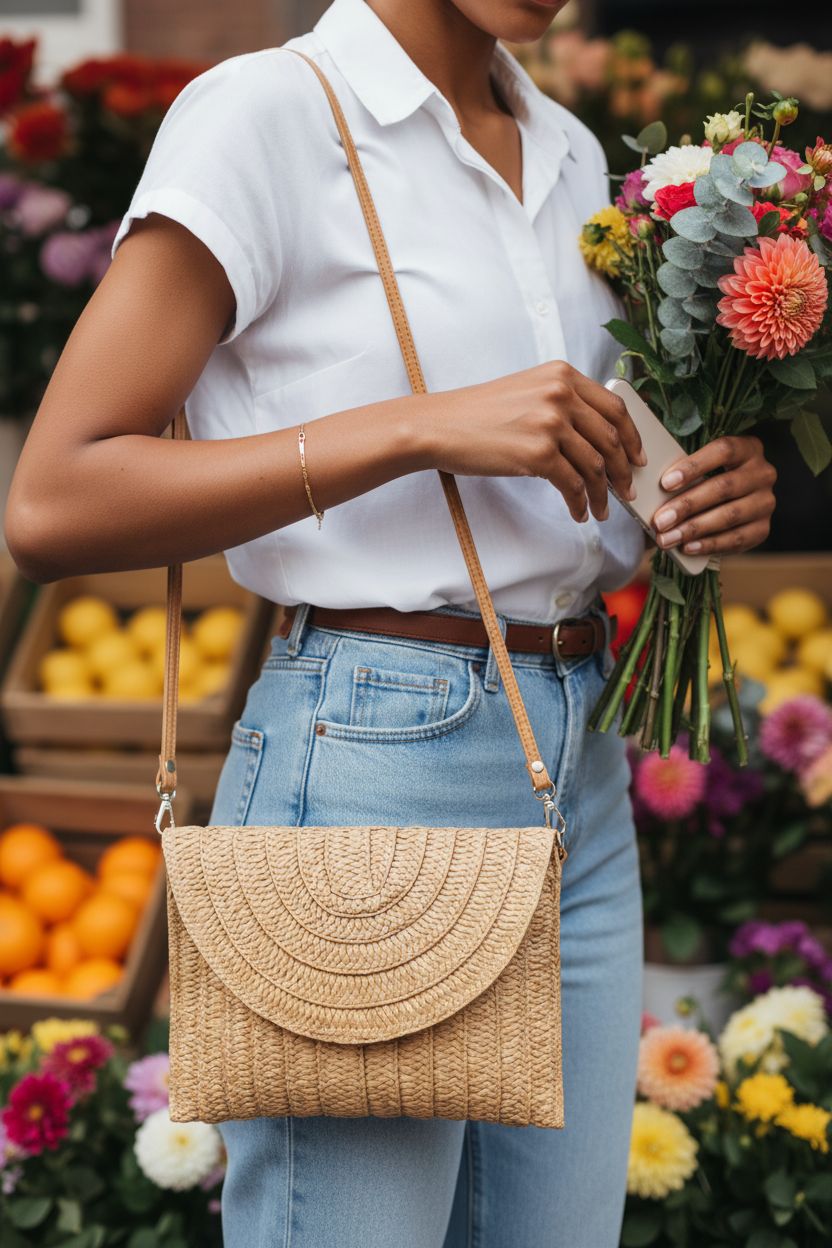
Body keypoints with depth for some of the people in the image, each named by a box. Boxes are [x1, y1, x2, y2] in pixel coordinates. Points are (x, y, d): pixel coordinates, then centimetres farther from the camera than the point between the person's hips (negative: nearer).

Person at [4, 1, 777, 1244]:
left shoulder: (572, 155, 14)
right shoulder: (268, 112, -8)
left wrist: (721, 490, 3)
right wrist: (424, 425, -20)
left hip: (580, 772, 7)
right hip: (371, 768, -7)